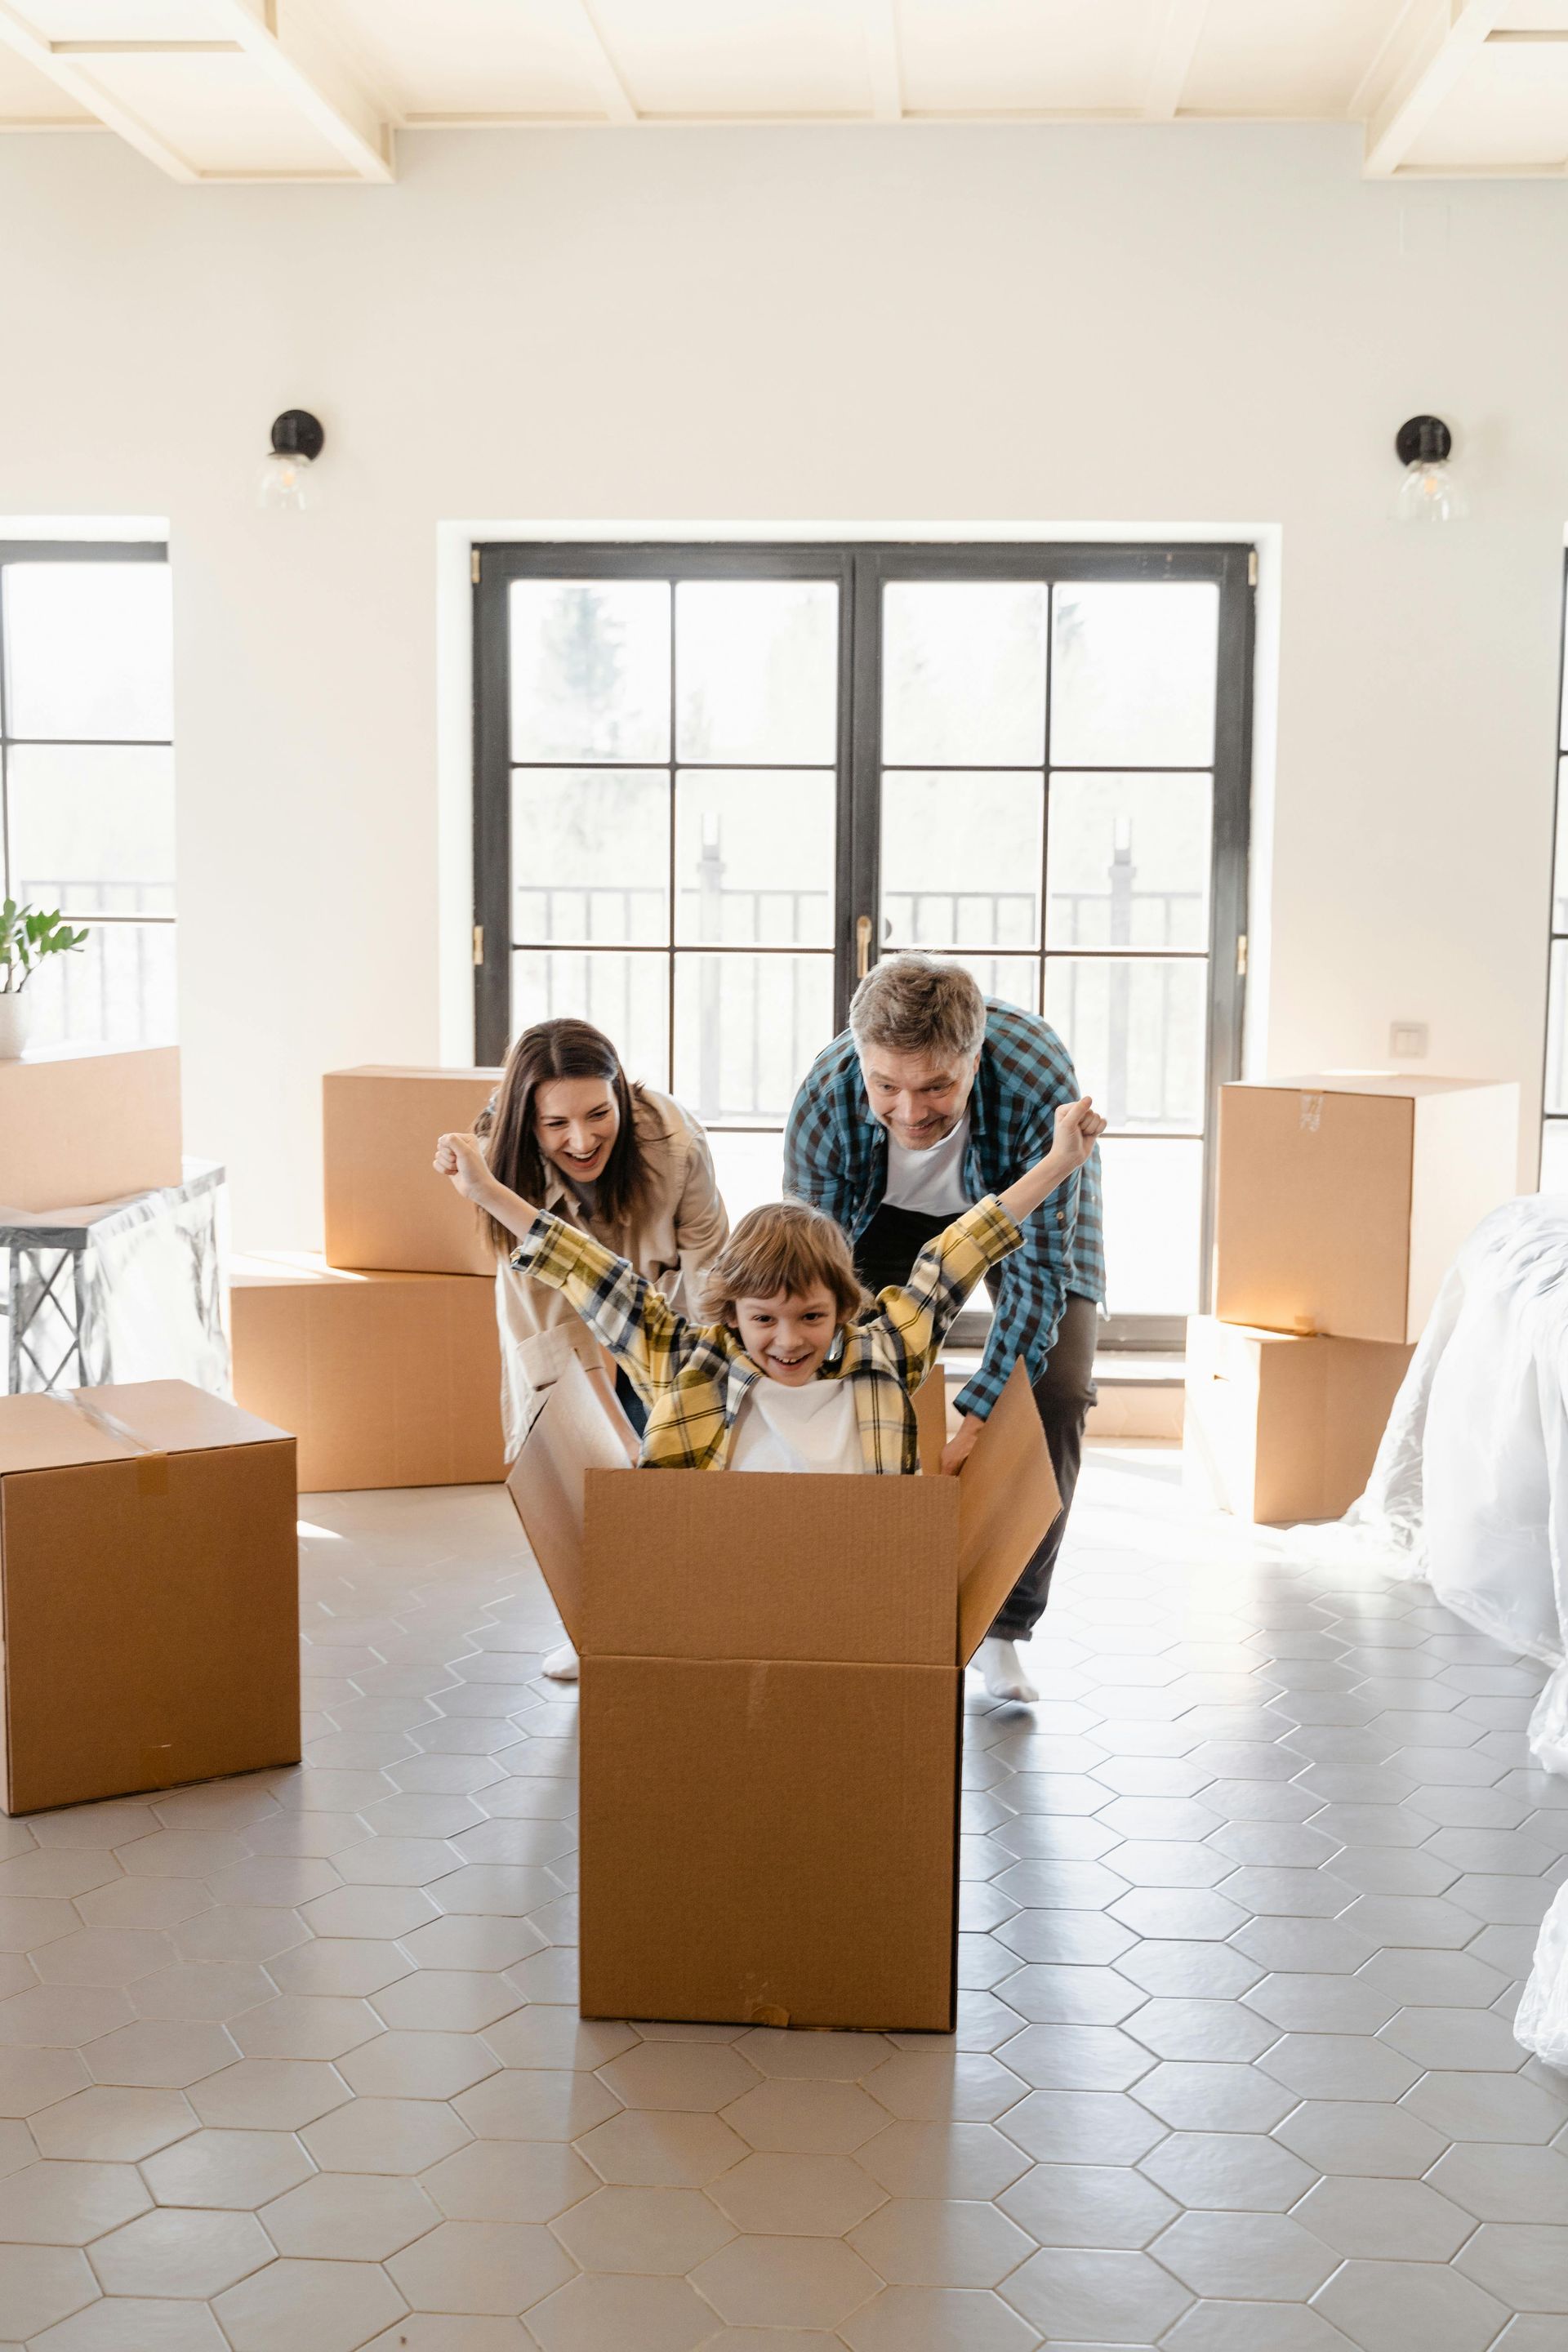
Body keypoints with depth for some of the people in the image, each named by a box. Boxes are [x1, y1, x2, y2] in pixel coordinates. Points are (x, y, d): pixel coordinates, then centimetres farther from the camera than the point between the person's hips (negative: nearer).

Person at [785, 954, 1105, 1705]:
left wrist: (972, 1424, -42)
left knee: (1056, 1392, -17)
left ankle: (1002, 1628, -4)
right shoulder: (825, 1098, -35)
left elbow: (1038, 1269, -36)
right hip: (892, 1211, 2)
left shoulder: (1039, 1080, -42)